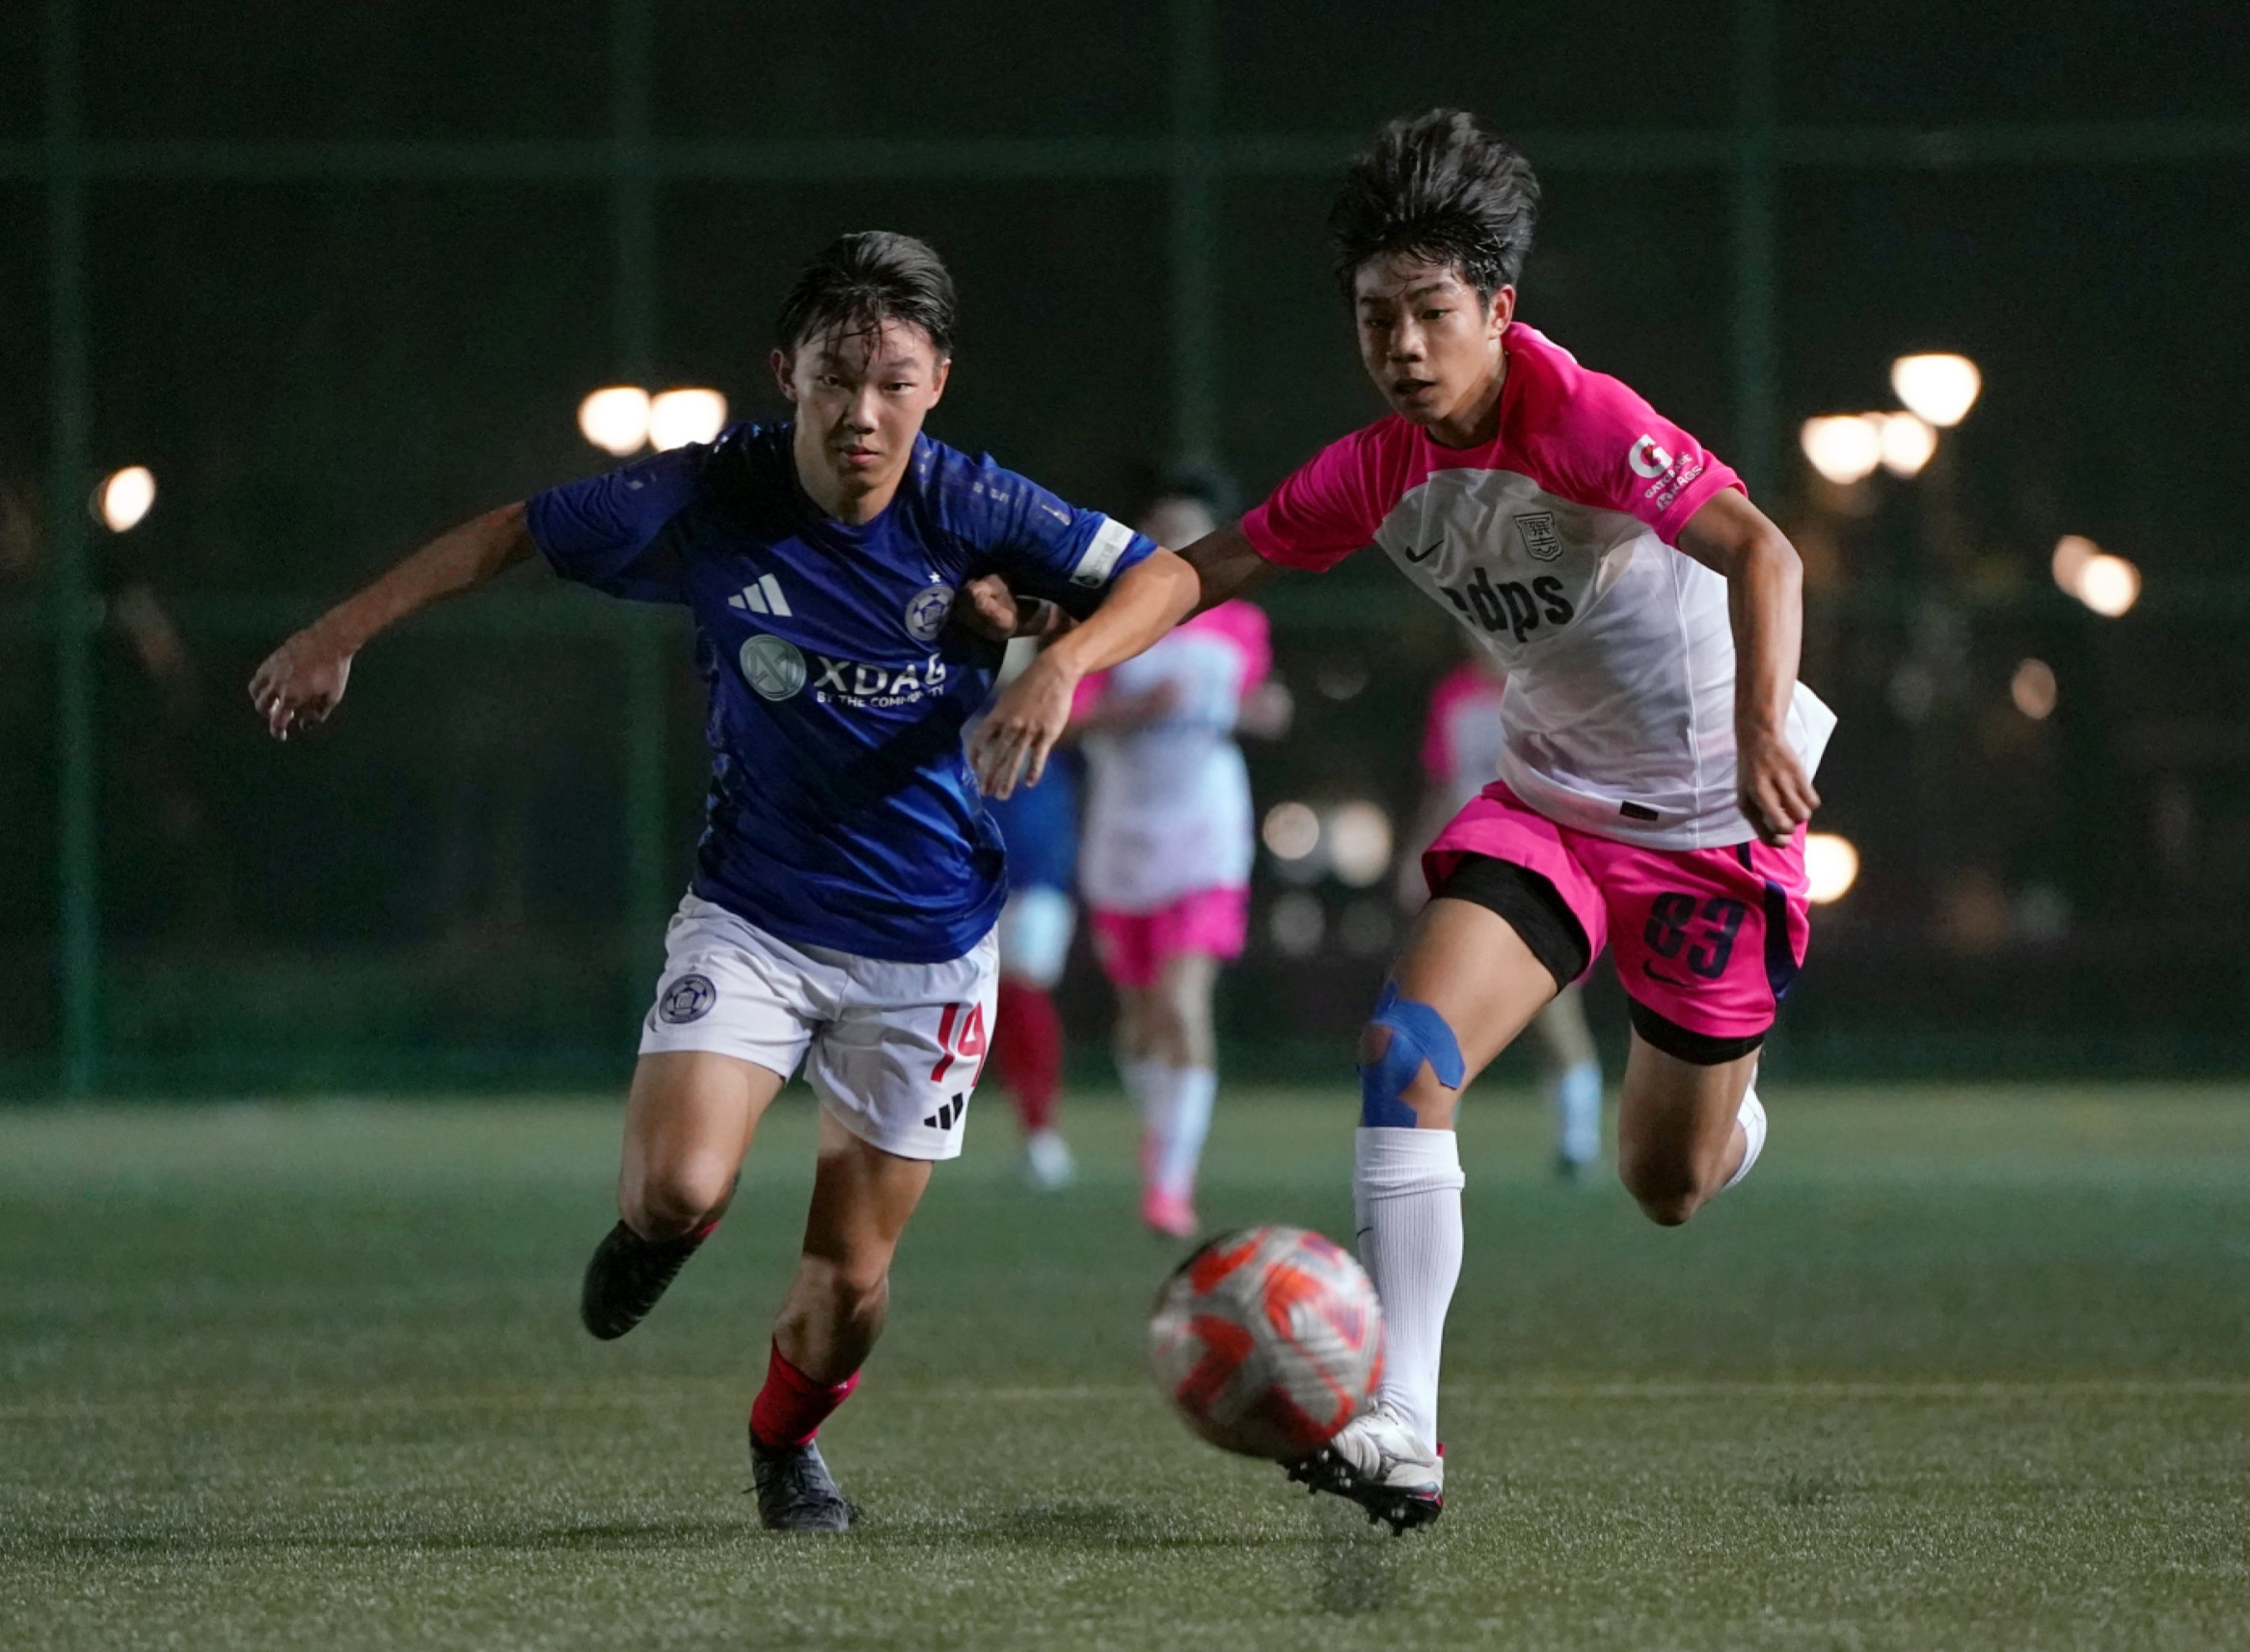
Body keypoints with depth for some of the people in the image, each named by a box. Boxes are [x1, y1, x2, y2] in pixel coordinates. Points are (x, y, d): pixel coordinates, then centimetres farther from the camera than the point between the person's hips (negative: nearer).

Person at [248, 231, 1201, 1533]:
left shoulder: (968, 509, -15)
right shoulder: (707, 498, -13)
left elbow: (1165, 575, -7)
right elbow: (514, 534, 1)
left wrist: (1064, 663, -26)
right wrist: (338, 637, 4)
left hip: (926, 941, 0)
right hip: (752, 917, 0)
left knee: (851, 1276, 2)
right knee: (681, 1188, -23)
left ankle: (788, 1441, 37)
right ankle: (653, 1230, 17)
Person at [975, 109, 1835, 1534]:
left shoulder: (1584, 423, -25)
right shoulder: (1381, 474, -6)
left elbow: (1760, 551, -36)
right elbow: (1211, 563, 3)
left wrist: (1762, 731, -51)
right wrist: (1064, 660, -13)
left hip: (1714, 819, -5)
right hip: (1548, 800, 5)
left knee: (1669, 1184, 6)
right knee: (1407, 1052, -21)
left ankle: (1724, 1095, 47)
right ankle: (1404, 1433, -23)